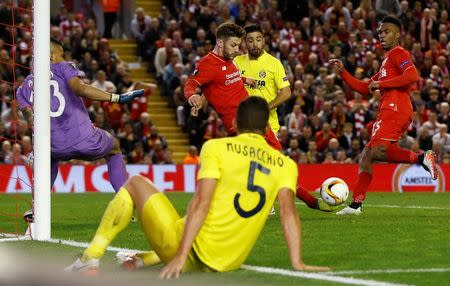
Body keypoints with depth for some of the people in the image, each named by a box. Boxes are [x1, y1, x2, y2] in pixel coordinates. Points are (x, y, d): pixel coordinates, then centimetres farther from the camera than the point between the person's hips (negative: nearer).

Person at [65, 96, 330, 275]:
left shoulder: (216, 148, -2)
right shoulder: (286, 165, 7)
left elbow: (201, 203, -11)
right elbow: (289, 210, -5)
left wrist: (181, 256, -15)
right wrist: (297, 262, -6)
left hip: (195, 251, -4)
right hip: (230, 263, 5)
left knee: (136, 184, 16)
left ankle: (90, 260, 10)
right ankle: (142, 261, 36)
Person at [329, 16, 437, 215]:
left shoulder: (398, 53, 1)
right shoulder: (387, 60, 30)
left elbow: (412, 76, -18)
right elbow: (364, 88, 33)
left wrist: (382, 83, -12)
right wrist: (343, 73, 24)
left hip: (394, 109, -10)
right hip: (388, 111, 10)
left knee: (377, 151, -26)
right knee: (366, 155, 7)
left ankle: (421, 158, -25)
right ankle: (356, 204, 5)